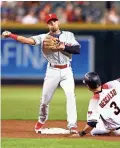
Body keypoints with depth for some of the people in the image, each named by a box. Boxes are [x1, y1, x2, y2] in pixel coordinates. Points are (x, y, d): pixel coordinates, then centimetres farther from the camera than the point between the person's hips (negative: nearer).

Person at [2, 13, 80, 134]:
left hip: (66, 71, 0)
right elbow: (28, 40, -14)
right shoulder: (43, 37, 0)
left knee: (70, 95, -15)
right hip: (52, 71, 0)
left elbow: (77, 49, -3)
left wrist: (63, 47, -17)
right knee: (45, 99, 5)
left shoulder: (68, 35, 6)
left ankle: (72, 126, -14)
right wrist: (10, 35, -28)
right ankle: (41, 121, 31)